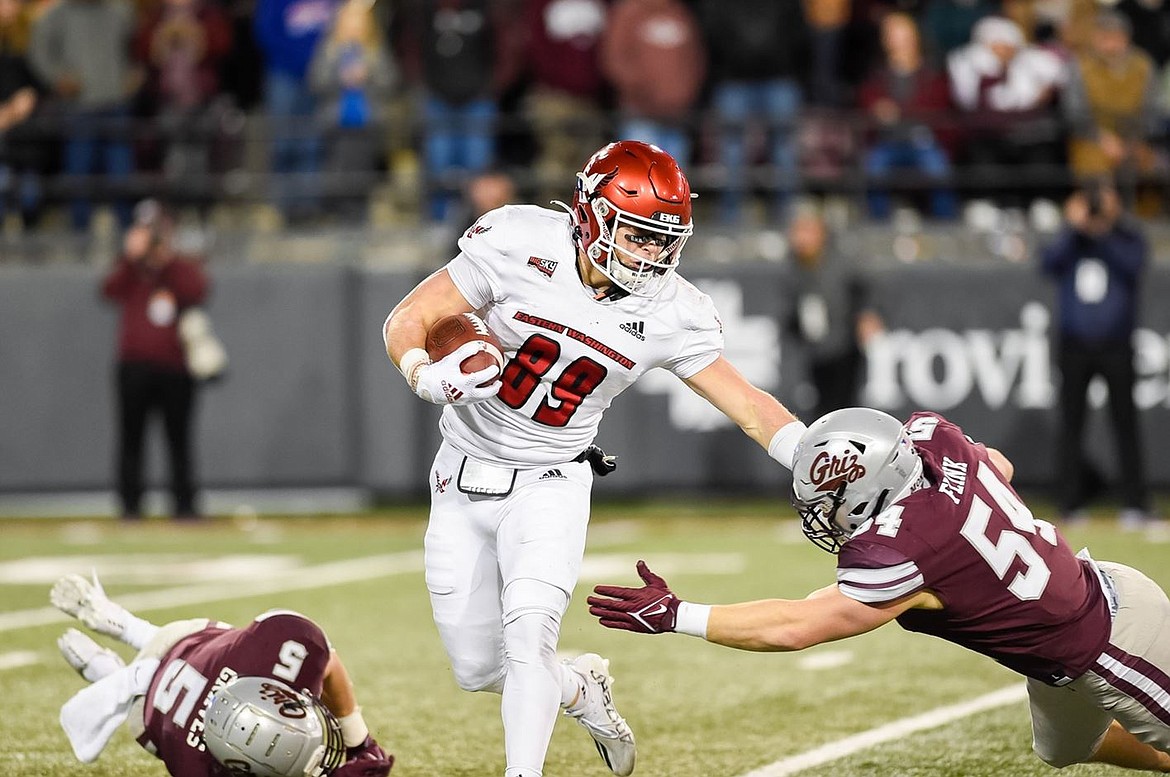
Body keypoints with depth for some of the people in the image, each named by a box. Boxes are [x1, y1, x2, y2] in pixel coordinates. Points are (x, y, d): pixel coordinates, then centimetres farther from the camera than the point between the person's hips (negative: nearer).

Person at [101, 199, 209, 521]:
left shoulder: (183, 268, 11)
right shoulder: (129, 271, 13)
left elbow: (197, 292, -10)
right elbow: (109, 290, -7)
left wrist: (167, 259, -11)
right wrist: (132, 256, -14)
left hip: (175, 369, -1)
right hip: (134, 367, 1)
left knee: (179, 438, -1)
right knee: (131, 437, -1)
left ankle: (185, 503, 2)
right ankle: (130, 504, 2)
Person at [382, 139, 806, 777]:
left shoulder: (669, 314, -11)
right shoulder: (518, 246, -17)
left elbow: (750, 406, -5)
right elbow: (405, 322, -11)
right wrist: (427, 377, -32)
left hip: (551, 485, -1)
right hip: (463, 482, 1)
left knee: (527, 637, -24)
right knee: (478, 669, 8)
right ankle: (580, 689, 36)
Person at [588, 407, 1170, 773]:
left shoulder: (898, 559, -35)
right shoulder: (929, 436, -14)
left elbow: (791, 629, -28)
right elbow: (1002, 466, 9)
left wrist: (675, 615, -26)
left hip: (1109, 647, -9)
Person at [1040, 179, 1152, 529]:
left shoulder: (1128, 239, 2)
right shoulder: (1069, 240, 7)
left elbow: (1133, 263, -19)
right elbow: (1048, 262, -13)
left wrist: (1103, 231, -21)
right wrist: (1074, 227, -19)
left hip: (1116, 345, -2)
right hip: (1074, 343, 2)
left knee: (1125, 423, -4)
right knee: (1071, 424, 0)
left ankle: (1134, 504, -1)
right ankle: (1071, 503, 5)